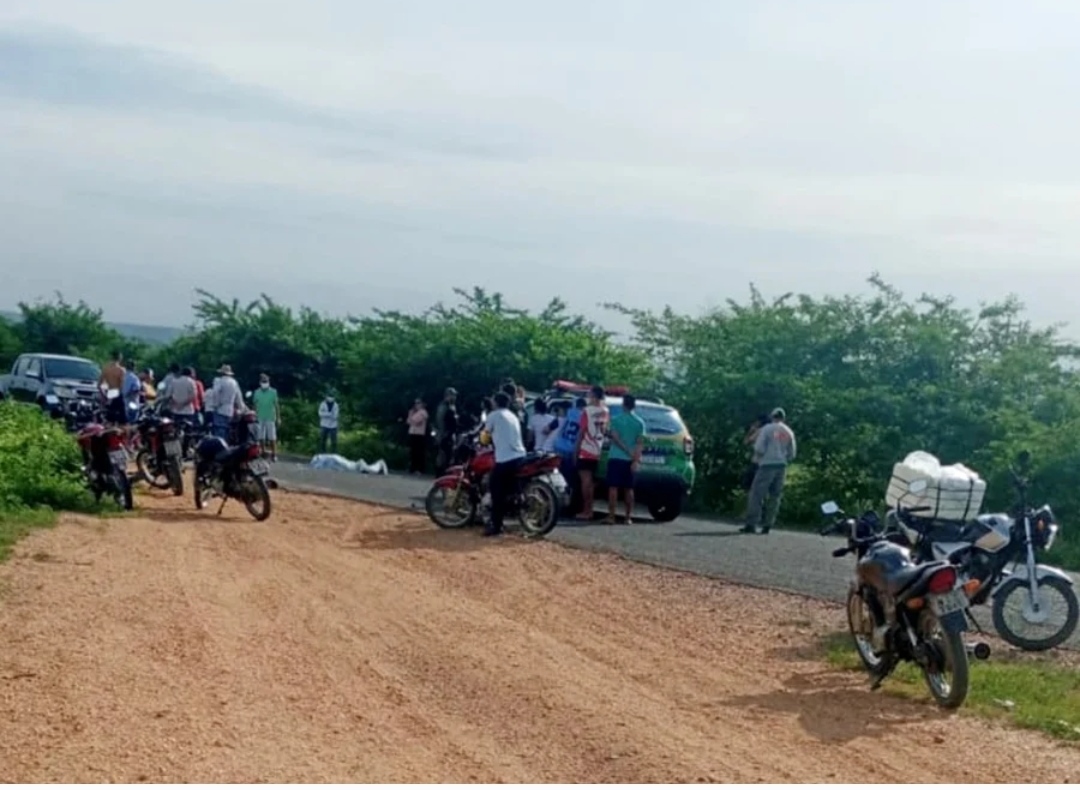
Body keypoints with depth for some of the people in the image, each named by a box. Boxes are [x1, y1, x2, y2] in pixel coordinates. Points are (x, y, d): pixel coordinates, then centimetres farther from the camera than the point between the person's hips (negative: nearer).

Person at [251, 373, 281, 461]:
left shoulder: (273, 392, -1)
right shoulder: (256, 392, 5)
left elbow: (277, 405, 1)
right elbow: (254, 405, 10)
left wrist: (278, 418, -1)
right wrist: (254, 416, 8)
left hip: (270, 418, -2)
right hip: (260, 419, 2)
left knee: (272, 438, -3)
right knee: (261, 438, 4)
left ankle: (274, 454, 1)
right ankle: (263, 453, 14)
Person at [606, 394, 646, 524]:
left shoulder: (616, 420, -4)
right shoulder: (640, 422, 4)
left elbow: (616, 438, -12)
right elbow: (640, 443, -3)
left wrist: (628, 452, -10)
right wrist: (636, 460, -7)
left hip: (616, 457, -3)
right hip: (630, 460, 3)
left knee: (613, 487, -2)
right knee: (628, 488, 9)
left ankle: (611, 516, -7)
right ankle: (629, 517, 8)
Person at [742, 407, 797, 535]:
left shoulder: (767, 429, -4)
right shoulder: (789, 432, 9)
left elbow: (759, 448, -9)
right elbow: (792, 454, 10)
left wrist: (757, 457, 9)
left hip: (767, 464, -4)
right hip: (782, 466, 5)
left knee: (757, 494, -3)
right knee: (775, 496, 9)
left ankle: (751, 524, -10)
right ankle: (768, 525, 5)